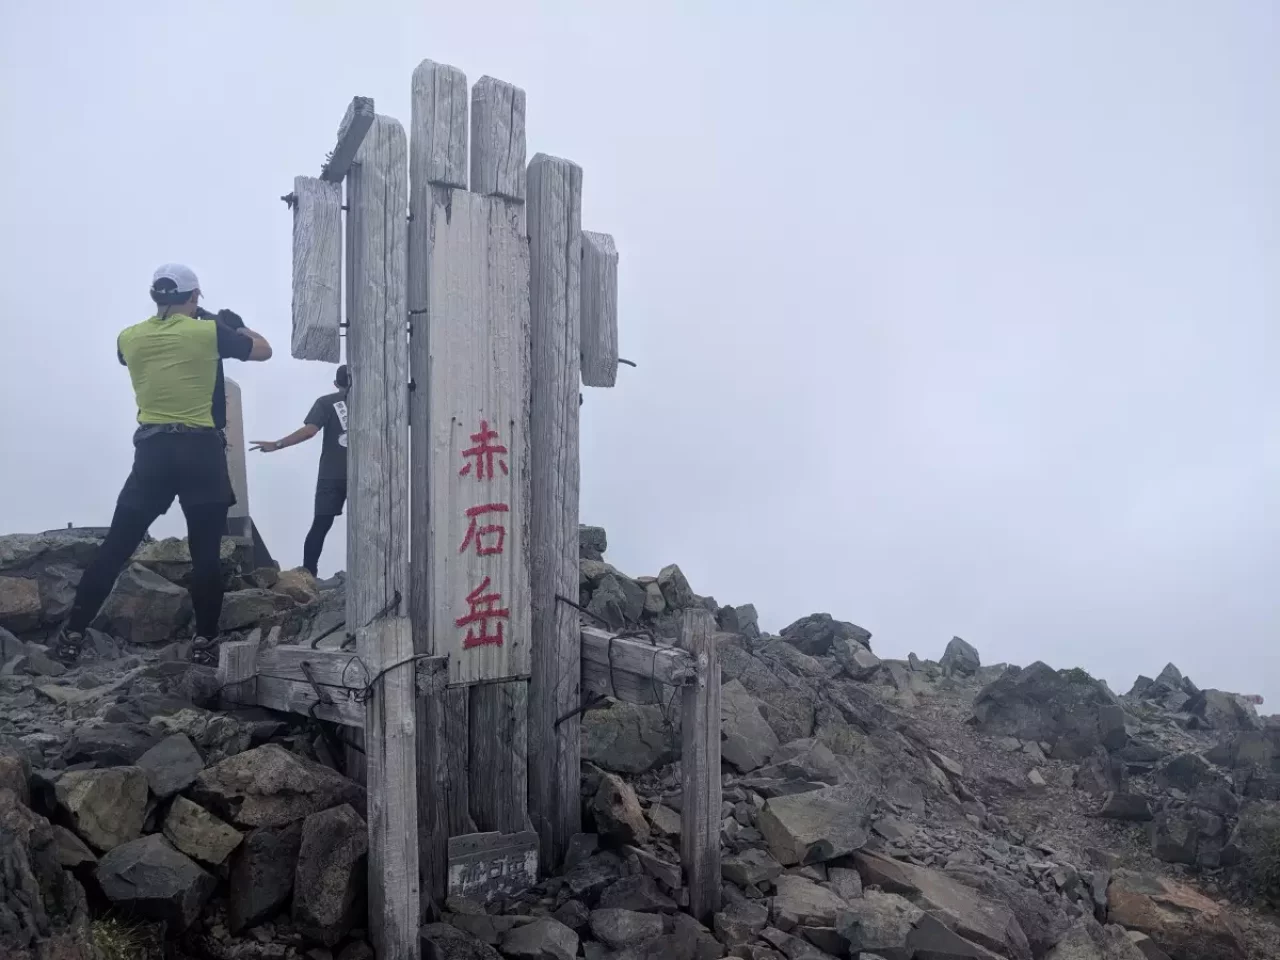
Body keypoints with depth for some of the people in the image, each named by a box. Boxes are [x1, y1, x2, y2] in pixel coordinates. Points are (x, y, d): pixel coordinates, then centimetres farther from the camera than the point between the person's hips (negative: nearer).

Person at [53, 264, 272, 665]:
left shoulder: (130, 338, 8)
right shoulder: (210, 331, -2)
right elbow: (263, 350, 11)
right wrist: (238, 326, 28)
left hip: (151, 451, 3)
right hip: (200, 450, -3)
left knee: (116, 545, 9)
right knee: (206, 553, 2)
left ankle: (72, 634, 12)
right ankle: (204, 641, 5)